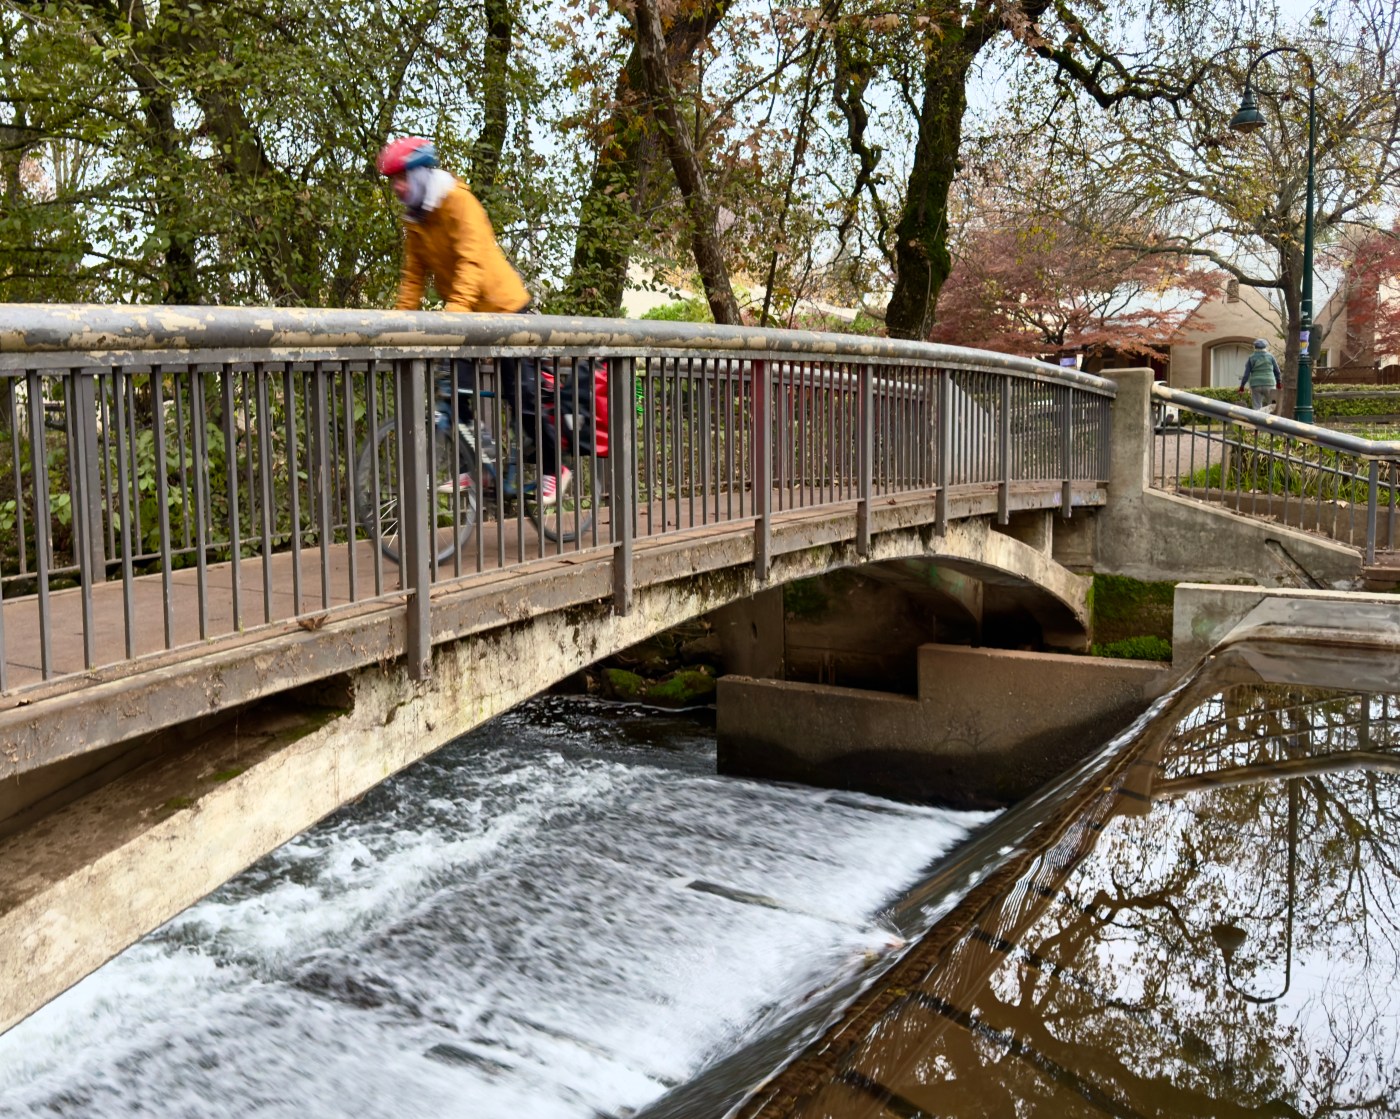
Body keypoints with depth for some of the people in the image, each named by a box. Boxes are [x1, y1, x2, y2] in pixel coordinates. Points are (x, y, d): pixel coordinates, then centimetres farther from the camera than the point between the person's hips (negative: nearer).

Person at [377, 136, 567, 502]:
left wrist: (456, 309, -42)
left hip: (503, 306, -8)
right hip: (465, 314, 8)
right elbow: (414, 275, 3)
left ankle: (553, 468, 9)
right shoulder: (414, 220, 4)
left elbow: (472, 261, -31)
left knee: (521, 393, -5)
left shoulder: (459, 201, -19)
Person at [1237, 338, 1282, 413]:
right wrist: (1279, 381, 23)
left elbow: (1246, 374, -3)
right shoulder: (1270, 356, 3)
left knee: (1257, 408, 1)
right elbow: (1277, 371, 7)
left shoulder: (1251, 358, 2)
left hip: (1255, 385, 0)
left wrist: (1242, 387, 2)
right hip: (1269, 384, 0)